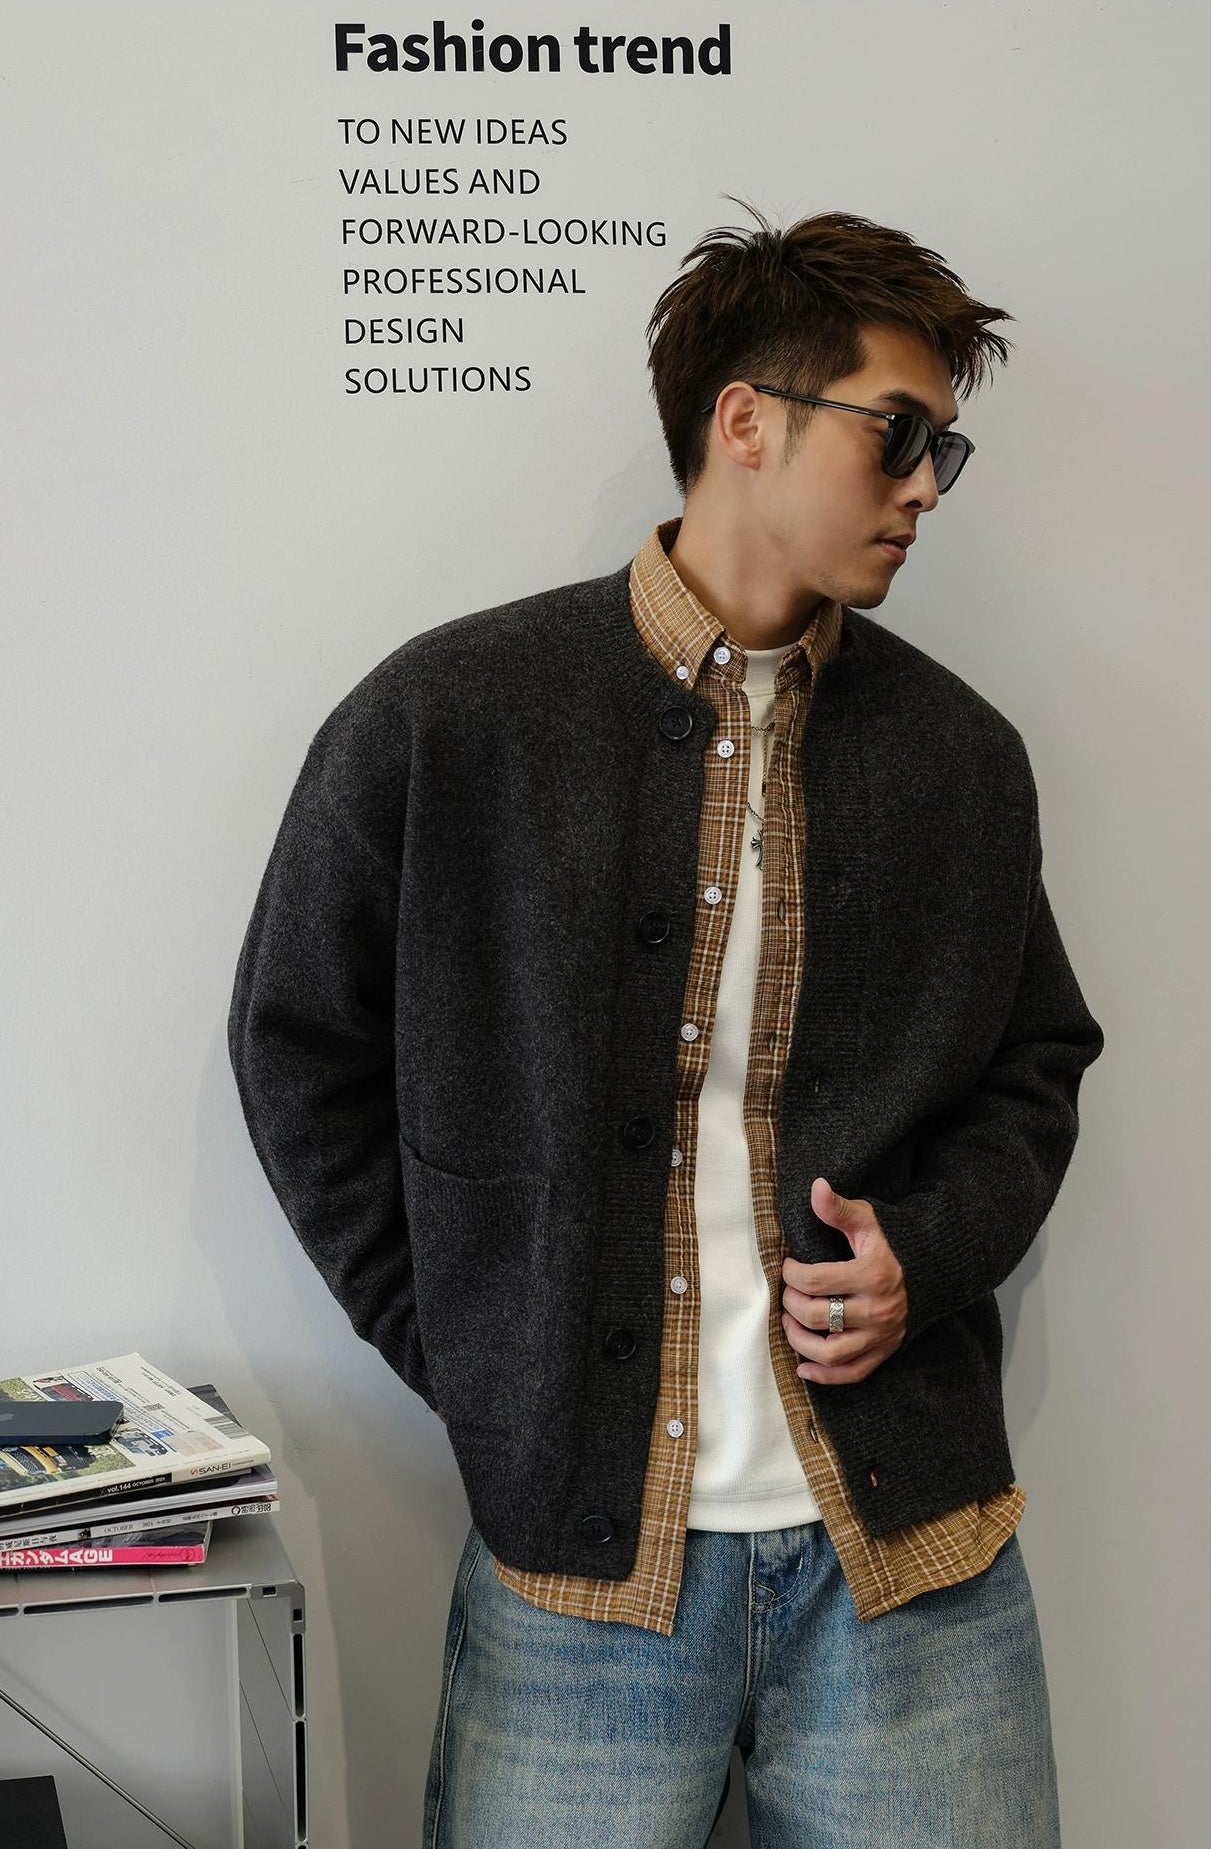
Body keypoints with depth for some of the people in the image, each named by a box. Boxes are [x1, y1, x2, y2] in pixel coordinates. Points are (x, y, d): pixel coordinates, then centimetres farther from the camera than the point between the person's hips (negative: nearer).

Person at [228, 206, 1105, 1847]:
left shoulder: (964, 756, 6)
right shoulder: (443, 717, -4)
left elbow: (1038, 1067, 16)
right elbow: (301, 1048, 4)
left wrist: (928, 1247, -3)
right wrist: (465, 1349, 0)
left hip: (910, 1544, 3)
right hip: (581, 1545, -2)